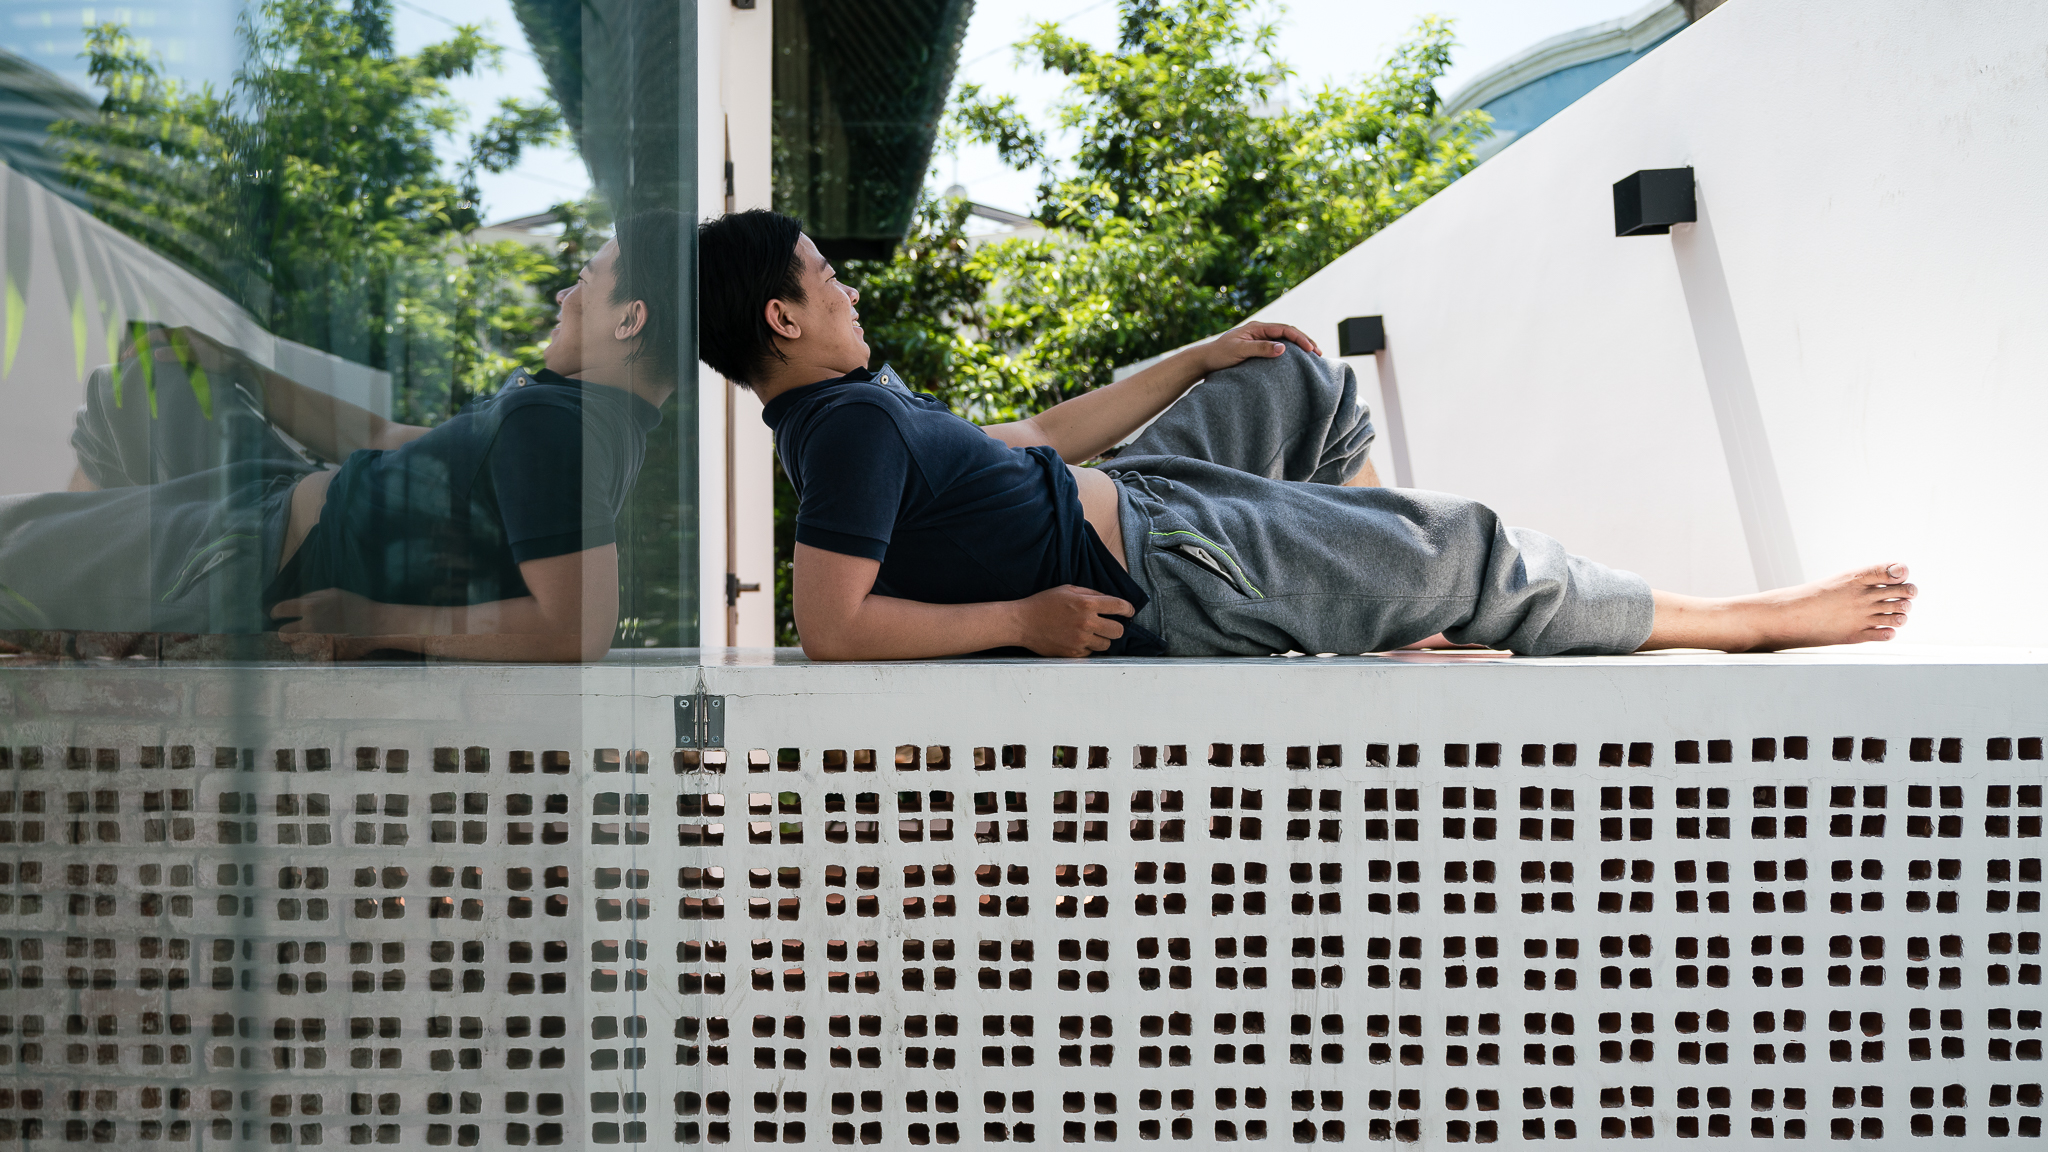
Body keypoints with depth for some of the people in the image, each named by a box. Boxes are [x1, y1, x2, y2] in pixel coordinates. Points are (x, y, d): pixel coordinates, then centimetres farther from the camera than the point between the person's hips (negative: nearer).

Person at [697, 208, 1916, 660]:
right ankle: (1749, 621, 17)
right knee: (1469, 549, -2)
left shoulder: (863, 405, 10)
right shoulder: (855, 422, -21)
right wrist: (1022, 618, -27)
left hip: (1119, 495, 10)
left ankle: (1396, 596, 27)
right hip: (1151, 572, -10)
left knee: (1307, 383, 22)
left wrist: (1199, 359, 15)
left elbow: (1037, 438, 16)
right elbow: (832, 630, -32)